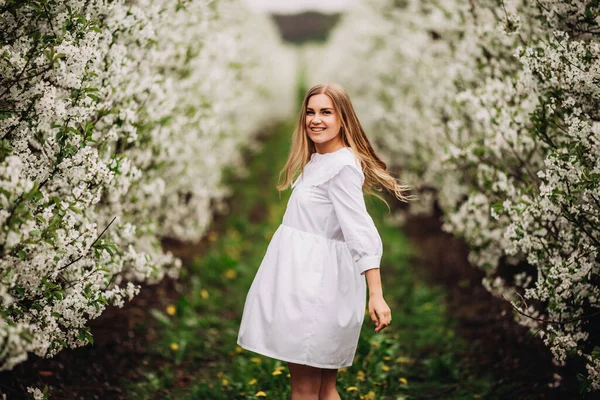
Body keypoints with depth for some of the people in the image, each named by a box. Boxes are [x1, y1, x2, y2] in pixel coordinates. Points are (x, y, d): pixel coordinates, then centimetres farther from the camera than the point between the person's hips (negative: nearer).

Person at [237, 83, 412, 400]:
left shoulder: (343, 166, -16)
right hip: (302, 278, 9)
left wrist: (376, 295, -30)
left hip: (317, 284, -9)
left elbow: (361, 232, -23)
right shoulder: (316, 160, 13)